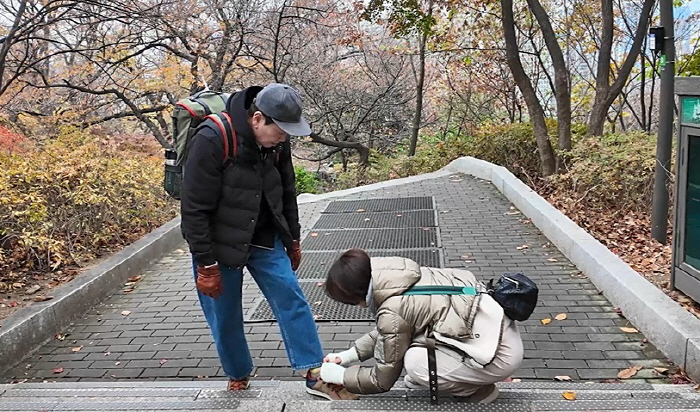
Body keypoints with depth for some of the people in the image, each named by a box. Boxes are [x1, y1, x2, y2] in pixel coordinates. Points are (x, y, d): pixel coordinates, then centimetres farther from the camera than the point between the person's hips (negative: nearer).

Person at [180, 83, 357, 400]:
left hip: (265, 240, 5)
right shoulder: (211, 140, -25)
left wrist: (292, 240, 15)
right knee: (225, 318, 8)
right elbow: (194, 210, -21)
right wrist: (207, 265, -18)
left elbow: (286, 193, 10)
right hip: (220, 244, -4)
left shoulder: (277, 142, -6)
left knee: (293, 302, -1)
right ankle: (238, 379, 31)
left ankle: (315, 376, 7)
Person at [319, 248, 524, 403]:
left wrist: (339, 375, 8)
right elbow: (386, 332, 21)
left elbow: (383, 380, -5)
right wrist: (348, 355, 19)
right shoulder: (401, 276, 3)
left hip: (500, 352, -9)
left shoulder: (392, 312, -21)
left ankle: (477, 391, 4)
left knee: (414, 362, -18)